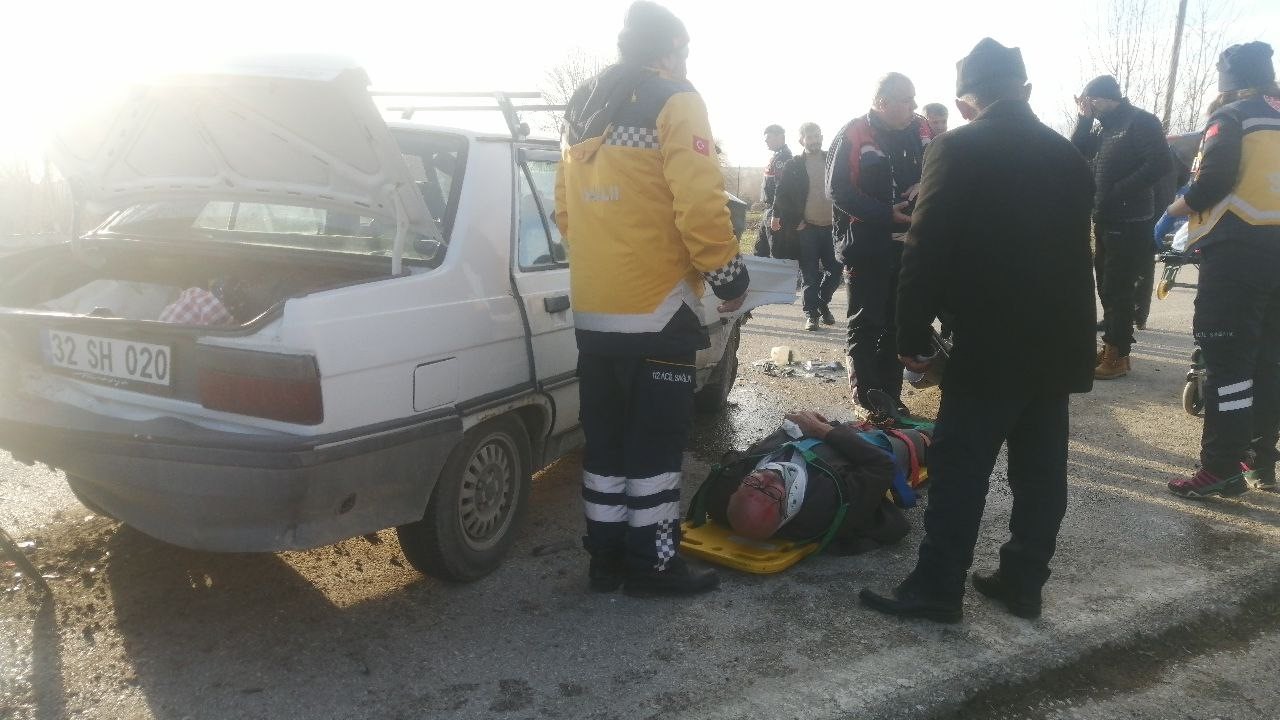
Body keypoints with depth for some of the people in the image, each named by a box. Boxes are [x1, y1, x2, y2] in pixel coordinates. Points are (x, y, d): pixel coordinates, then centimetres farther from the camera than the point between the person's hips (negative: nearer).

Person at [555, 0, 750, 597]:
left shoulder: (583, 108, 16)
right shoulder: (674, 102, -7)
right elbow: (699, 204, -16)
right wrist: (729, 276, -6)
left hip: (593, 308, 7)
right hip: (654, 306, -7)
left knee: (605, 438, 13)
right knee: (655, 442, 2)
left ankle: (606, 558, 21)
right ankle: (652, 564, 10)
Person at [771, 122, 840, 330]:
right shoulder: (793, 166, 1)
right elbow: (782, 196, 2)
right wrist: (794, 222, 1)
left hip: (832, 226, 2)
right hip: (806, 228, -2)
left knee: (835, 270, 5)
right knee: (810, 274, 1)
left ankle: (822, 302, 27)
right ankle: (811, 312, 10)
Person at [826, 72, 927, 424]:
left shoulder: (918, 132, 6)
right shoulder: (853, 134, -9)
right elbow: (838, 190, -13)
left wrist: (923, 189, -9)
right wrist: (887, 214, -20)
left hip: (906, 244, 5)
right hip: (867, 246, -5)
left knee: (897, 323, 11)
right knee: (866, 324, 3)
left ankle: (891, 393, 22)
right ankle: (865, 397, 12)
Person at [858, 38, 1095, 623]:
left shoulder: (958, 150, -8)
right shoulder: (1067, 156, 13)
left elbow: (926, 252, -13)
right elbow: (1076, 250, 17)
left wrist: (912, 335, -6)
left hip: (990, 345, -7)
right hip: (1058, 341, 7)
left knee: (959, 469, -1)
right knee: (1040, 470, 11)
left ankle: (937, 589, 6)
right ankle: (1023, 582, 20)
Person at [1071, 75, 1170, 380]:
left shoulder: (1141, 122, -9)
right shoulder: (1105, 127, 17)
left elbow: (1159, 164, -19)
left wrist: (1118, 190, -20)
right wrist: (1084, 118, 2)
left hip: (1130, 222, -8)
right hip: (1105, 219, 8)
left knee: (1118, 289, -6)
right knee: (1106, 287, 12)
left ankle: (1119, 355, 1)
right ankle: (1111, 346, 22)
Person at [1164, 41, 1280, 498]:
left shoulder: (1231, 116, -4)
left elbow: (1213, 183, -16)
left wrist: (1172, 213, 0)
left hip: (1237, 250, -7)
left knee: (1226, 358, -7)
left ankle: (1223, 468, -6)